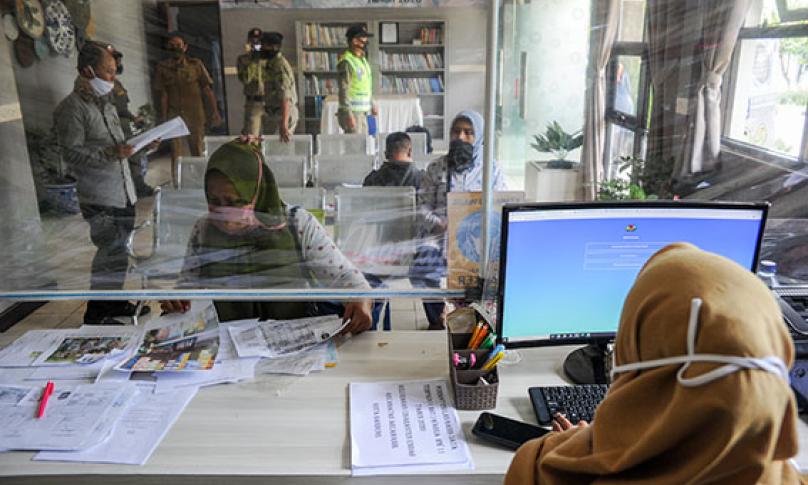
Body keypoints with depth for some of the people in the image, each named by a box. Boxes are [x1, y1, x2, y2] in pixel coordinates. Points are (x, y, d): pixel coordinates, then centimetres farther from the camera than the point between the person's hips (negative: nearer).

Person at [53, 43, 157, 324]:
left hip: (123, 193, 8)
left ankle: (115, 301, 27)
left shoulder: (106, 105, 17)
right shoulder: (72, 108, -10)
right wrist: (111, 153, -26)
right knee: (111, 251, -7)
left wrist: (141, 147, 7)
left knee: (120, 249, 13)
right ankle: (95, 312, 6)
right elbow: (71, 153, -16)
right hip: (99, 197, -8)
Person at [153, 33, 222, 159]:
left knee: (198, 153, 6)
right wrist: (164, 118, -3)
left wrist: (215, 112, -6)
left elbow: (207, 90, -1)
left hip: (195, 115, 0)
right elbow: (163, 95, 1)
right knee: (176, 155, 0)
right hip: (174, 116, 0)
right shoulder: (163, 68, 2)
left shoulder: (196, 64, 1)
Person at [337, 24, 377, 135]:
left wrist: (371, 104, 22)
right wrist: (349, 114, -23)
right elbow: (343, 90, -19)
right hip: (352, 111, -9)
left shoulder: (362, 59, 14)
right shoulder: (346, 62, -14)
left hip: (362, 111, 9)